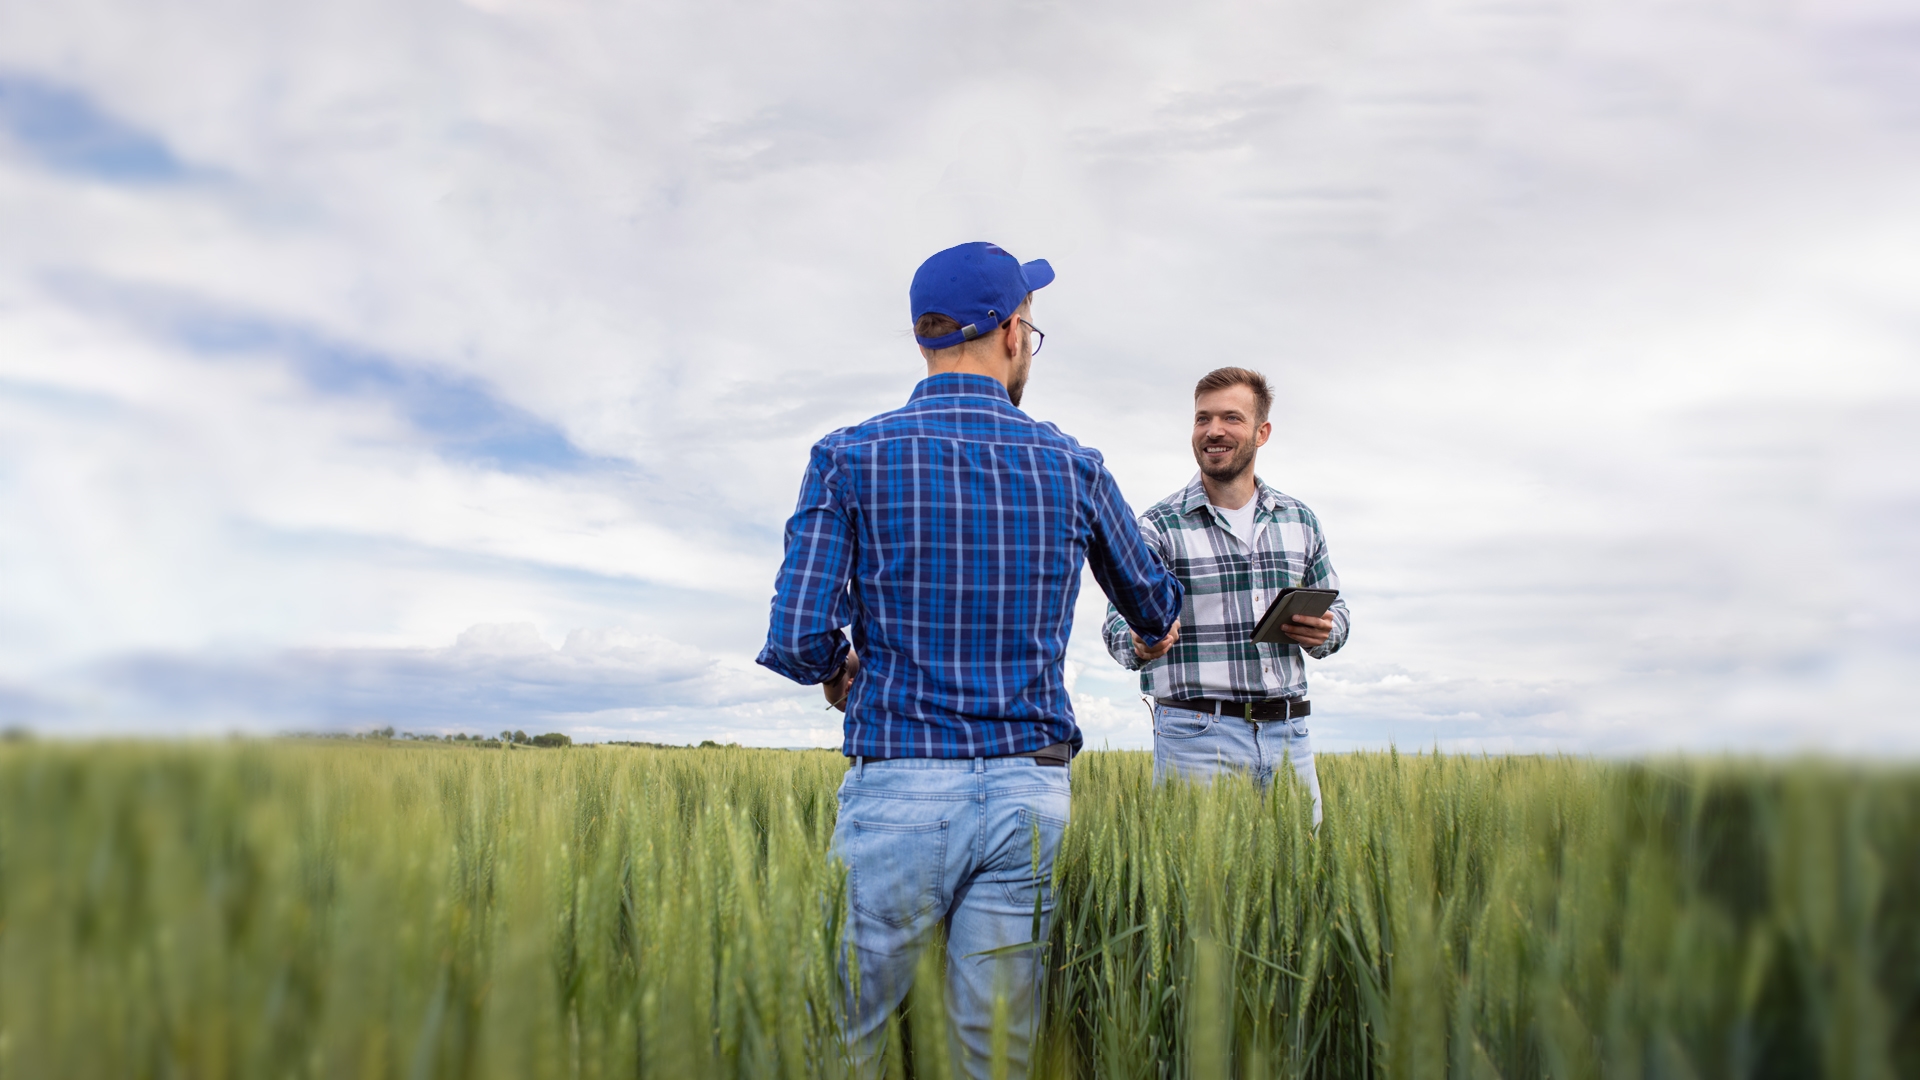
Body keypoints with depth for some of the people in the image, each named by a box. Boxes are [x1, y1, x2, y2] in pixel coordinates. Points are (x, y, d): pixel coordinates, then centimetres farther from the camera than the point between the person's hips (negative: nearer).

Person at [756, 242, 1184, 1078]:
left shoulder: (850, 460, -3)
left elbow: (800, 640, -10)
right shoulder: (1071, 467, 6)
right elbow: (1152, 602, 23)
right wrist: (1155, 628, 48)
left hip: (897, 792, -2)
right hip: (1030, 795, 2)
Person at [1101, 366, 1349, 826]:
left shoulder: (1300, 521, 12)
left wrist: (1324, 632, -3)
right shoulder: (1159, 525, -1)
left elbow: (1334, 609, 20)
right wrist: (1138, 644, -32)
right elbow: (1121, 619, -9)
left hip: (1288, 734, 4)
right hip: (1197, 736, -4)